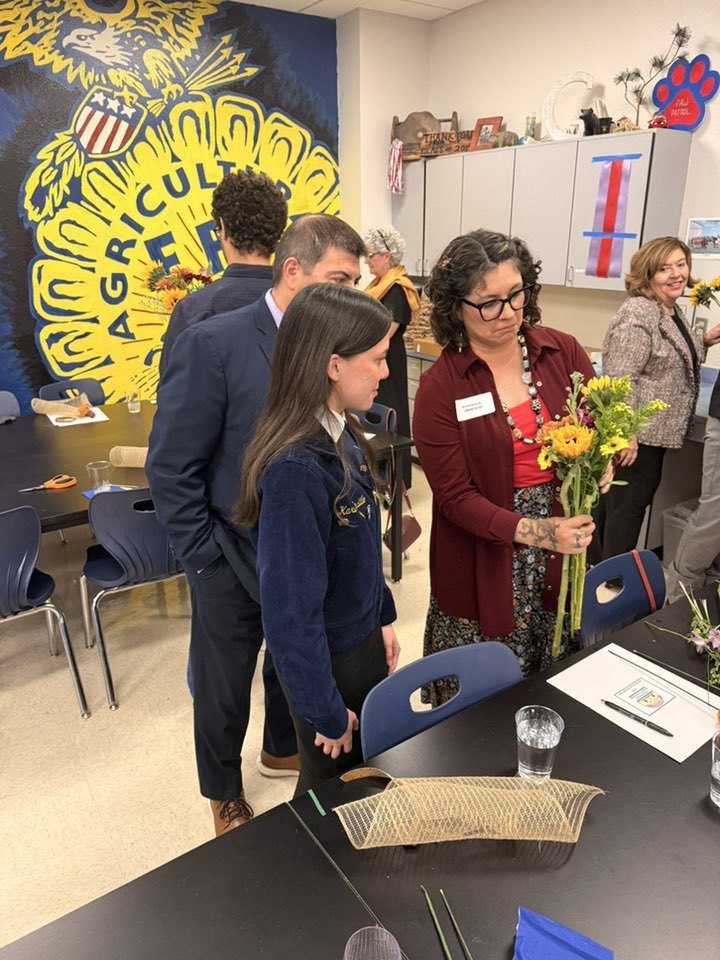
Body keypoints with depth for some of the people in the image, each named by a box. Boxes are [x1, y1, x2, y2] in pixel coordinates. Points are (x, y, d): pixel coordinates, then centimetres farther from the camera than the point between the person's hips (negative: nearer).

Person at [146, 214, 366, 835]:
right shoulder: (213, 344, -20)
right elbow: (171, 468, -16)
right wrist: (205, 559, -13)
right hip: (235, 563, -4)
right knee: (224, 691, 18)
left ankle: (283, 748, 56)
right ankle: (225, 793, 47)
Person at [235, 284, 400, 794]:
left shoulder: (342, 434, -6)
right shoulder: (295, 468, -32)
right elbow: (291, 605, -26)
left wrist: (382, 617, 13)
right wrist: (326, 711, -16)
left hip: (363, 639, 7)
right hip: (328, 660, -7)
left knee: (368, 771, 29)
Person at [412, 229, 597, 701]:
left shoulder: (563, 351, -1)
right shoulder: (439, 387, -9)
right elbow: (455, 497, -11)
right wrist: (535, 531, -22)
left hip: (562, 558, 3)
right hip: (485, 568, -2)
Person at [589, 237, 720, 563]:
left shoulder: (672, 311, 13)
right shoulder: (638, 314, -17)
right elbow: (620, 380, -24)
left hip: (653, 431, 9)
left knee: (612, 501, 16)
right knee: (629, 505, -1)